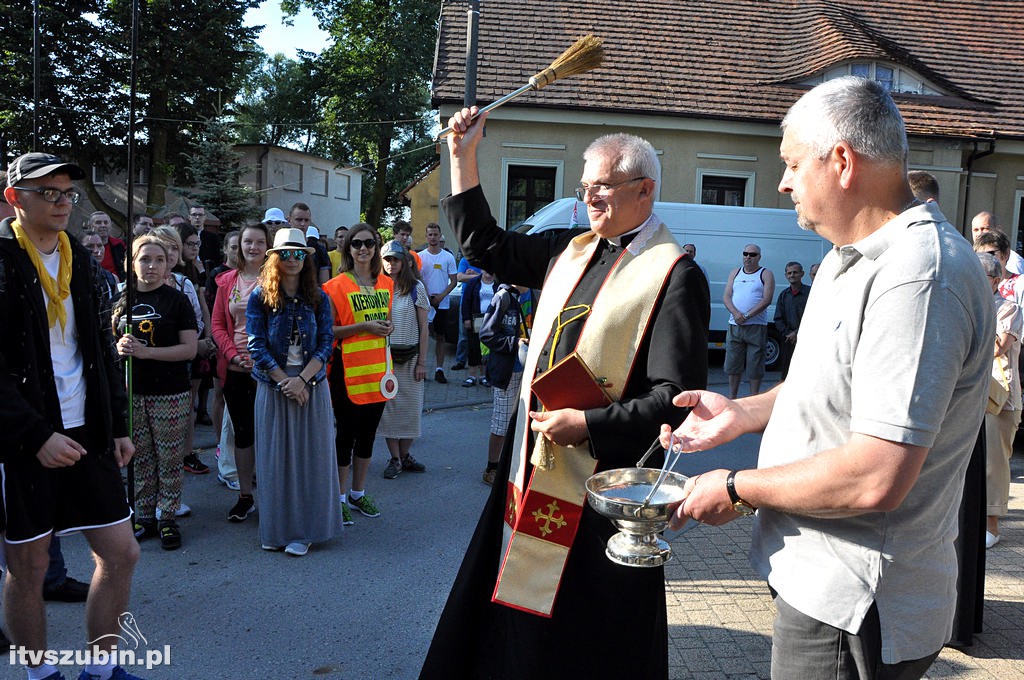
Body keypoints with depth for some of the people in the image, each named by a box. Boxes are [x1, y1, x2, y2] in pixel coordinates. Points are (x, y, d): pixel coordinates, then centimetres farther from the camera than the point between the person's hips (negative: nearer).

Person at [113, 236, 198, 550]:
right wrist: (119, 347, -7)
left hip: (170, 393, -4)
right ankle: (144, 516, 24)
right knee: (140, 458, 12)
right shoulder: (122, 300, 8)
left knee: (170, 459, 3)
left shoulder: (177, 300, -4)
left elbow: (190, 348, -10)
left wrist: (146, 351, -18)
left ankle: (167, 518, 15)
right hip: (131, 392, 4)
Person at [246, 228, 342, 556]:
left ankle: (304, 529, 11)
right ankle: (275, 528, 16)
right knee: (275, 456, 4)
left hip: (312, 386, 1)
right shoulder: (260, 298, 0)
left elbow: (326, 343, -1)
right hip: (273, 387, -1)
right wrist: (284, 380, -13)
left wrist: (302, 379, -13)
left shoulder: (318, 298, 4)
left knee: (310, 454, 2)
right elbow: (256, 345, -5)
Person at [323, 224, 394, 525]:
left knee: (368, 435, 14)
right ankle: (340, 498, 15)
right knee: (346, 434, 2)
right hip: (348, 370, -5)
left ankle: (358, 494, 28)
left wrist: (388, 327, 2)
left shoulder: (386, 283, 10)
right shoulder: (337, 286, -7)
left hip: (377, 369, 6)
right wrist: (363, 326, -18)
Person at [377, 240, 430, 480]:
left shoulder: (416, 288, -2)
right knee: (388, 406, 3)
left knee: (410, 406, 3)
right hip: (384, 355, 1)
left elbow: (424, 328, 0)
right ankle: (394, 458, 13)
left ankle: (405, 455, 18)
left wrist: (421, 361, -4)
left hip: (410, 355, 0)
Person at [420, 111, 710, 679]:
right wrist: (463, 158, 12)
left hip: (603, 479, -6)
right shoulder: (572, 251, 9)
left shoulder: (674, 275, -11)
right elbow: (484, 247, 17)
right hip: (532, 465, 7)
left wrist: (587, 425, -22)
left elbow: (677, 396, -16)